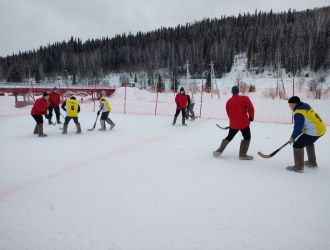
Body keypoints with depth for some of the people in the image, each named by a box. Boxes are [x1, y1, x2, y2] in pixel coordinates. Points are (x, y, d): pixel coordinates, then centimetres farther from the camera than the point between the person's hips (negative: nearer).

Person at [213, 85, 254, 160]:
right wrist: (250, 118, 3)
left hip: (233, 124, 4)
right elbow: (251, 108, -10)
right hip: (244, 123, -4)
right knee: (247, 137, 13)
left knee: (229, 137, 20)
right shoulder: (244, 98, -6)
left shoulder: (228, 102, 6)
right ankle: (242, 155, 9)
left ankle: (219, 151, 19)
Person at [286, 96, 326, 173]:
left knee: (297, 145, -5)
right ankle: (312, 162, 44)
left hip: (314, 131, -10)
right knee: (308, 143, 32)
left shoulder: (298, 113, -19)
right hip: (321, 128, 10)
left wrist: (293, 137, -2)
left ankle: (299, 167, 1)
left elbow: (298, 128, -18)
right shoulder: (305, 107, 11)